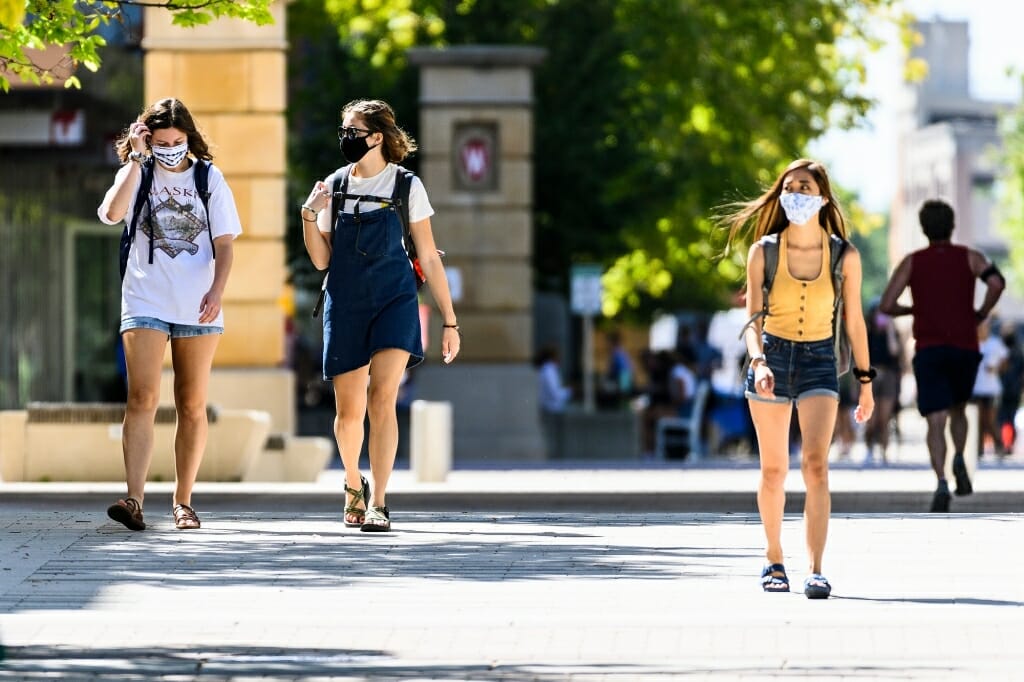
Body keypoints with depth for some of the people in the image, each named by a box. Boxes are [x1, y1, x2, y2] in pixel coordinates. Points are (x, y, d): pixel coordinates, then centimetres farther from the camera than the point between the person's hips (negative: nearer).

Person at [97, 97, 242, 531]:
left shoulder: (209, 179, 6)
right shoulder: (136, 174, 5)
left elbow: (224, 244, 4)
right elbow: (113, 213, -15)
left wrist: (217, 290, -11)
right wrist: (136, 158, -11)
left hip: (197, 308, 1)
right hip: (145, 301, -1)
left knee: (192, 405, 5)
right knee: (142, 398, -14)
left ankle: (183, 501, 13)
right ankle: (134, 500, -23)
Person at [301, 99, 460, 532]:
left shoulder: (407, 187, 1)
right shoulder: (335, 186, 7)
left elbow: (429, 258, 4)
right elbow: (321, 260, 6)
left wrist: (449, 320, 4)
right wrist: (310, 215, -10)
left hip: (395, 301, -3)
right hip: (345, 305, 3)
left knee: (381, 398, -18)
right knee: (348, 410, 6)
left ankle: (377, 504, -18)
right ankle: (354, 484, 33)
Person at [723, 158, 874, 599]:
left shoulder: (845, 256, -4)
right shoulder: (763, 252, -4)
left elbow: (854, 322, 4)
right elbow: (753, 319, -6)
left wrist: (865, 382, 8)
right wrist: (758, 362, -24)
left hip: (819, 362, -1)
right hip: (772, 356, 1)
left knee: (815, 464, -16)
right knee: (774, 471, 8)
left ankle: (816, 571, -21)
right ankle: (774, 560, 26)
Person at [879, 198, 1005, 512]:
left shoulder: (911, 262, 7)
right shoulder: (970, 257, 5)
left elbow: (886, 306, 1)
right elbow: (997, 282, -15)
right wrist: (981, 313, 3)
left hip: (928, 352, -1)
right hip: (966, 350, 1)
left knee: (936, 422, -7)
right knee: (957, 412, 24)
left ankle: (941, 482, -30)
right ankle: (959, 461, -2)